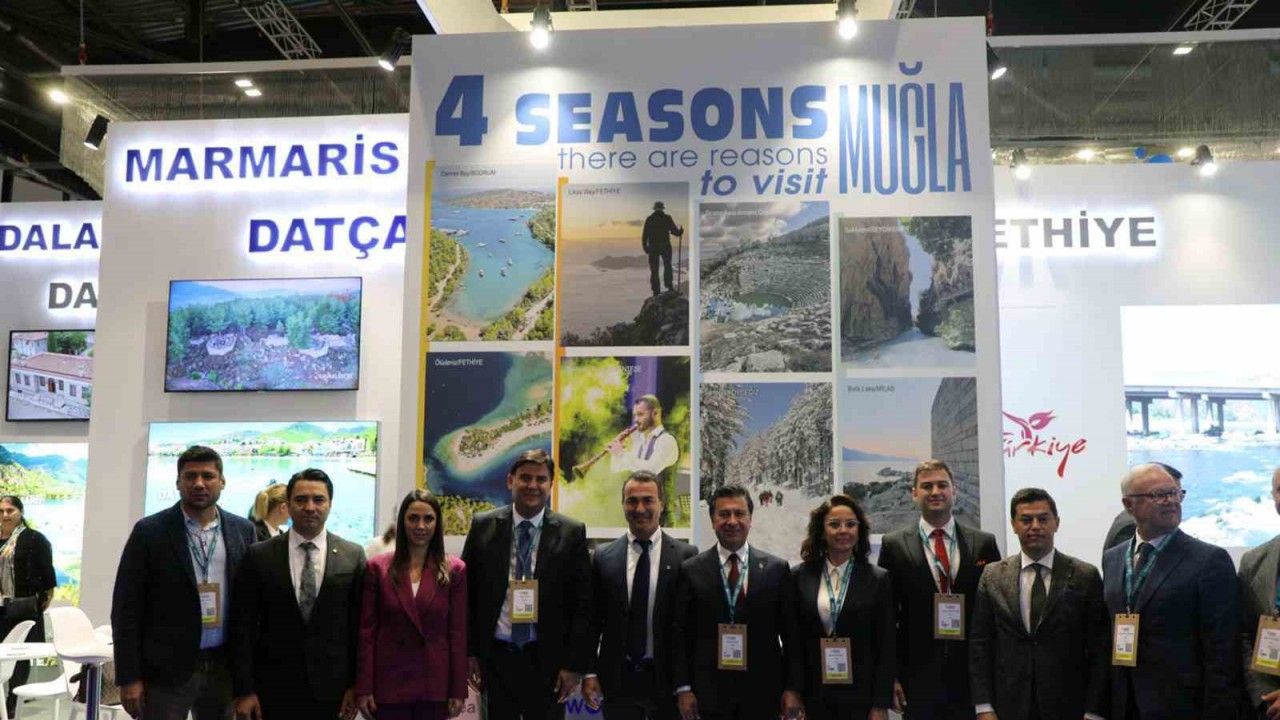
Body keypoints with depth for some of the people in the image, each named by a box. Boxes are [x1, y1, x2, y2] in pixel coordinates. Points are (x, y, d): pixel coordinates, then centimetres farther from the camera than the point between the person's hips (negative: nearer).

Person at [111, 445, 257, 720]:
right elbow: (126, 608, -4)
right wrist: (129, 677, -8)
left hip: (224, 667, 3)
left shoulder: (242, 530, 5)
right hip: (166, 669, -3)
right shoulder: (150, 531, -3)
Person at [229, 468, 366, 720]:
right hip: (273, 690, 0)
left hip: (330, 690, 0)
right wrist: (244, 690, -5)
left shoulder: (353, 556, 0)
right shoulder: (259, 556, -1)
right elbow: (243, 626, -1)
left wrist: (355, 685, 0)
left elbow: (358, 625, 2)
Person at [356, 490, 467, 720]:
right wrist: (363, 689, -3)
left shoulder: (455, 570, 0)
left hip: (434, 685, 0)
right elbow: (367, 631, 0)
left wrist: (459, 691, -2)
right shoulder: (378, 568, 0)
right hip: (389, 683, 0)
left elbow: (458, 633, 0)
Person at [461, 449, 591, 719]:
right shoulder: (483, 526, 1)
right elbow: (467, 593, 5)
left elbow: (582, 603, -2)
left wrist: (573, 664, -5)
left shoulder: (572, 532, -2)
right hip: (495, 657, 1)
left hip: (547, 660, -1)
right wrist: (470, 652, 2)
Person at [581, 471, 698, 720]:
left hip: (668, 678, -1)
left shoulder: (685, 556, -3)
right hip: (618, 679, 1)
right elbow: (592, 619, 6)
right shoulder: (603, 557, 3)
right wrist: (589, 672, 1)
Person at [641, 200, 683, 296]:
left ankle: (656, 290, 4)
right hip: (665, 247, -1)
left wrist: (645, 247, 5)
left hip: (653, 248, 1)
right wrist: (680, 231, 21)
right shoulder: (667, 218, -3)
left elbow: (644, 235, -2)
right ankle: (668, 284, 11)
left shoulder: (649, 219, 1)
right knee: (667, 265, 19)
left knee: (654, 269, 5)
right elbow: (674, 231, 0)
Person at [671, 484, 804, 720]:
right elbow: (680, 634, 2)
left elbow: (791, 634, 3)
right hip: (710, 691, 0)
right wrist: (683, 688, -3)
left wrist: (793, 688, -2)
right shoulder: (691, 570, 1)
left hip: (763, 692, 1)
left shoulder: (777, 568, 3)